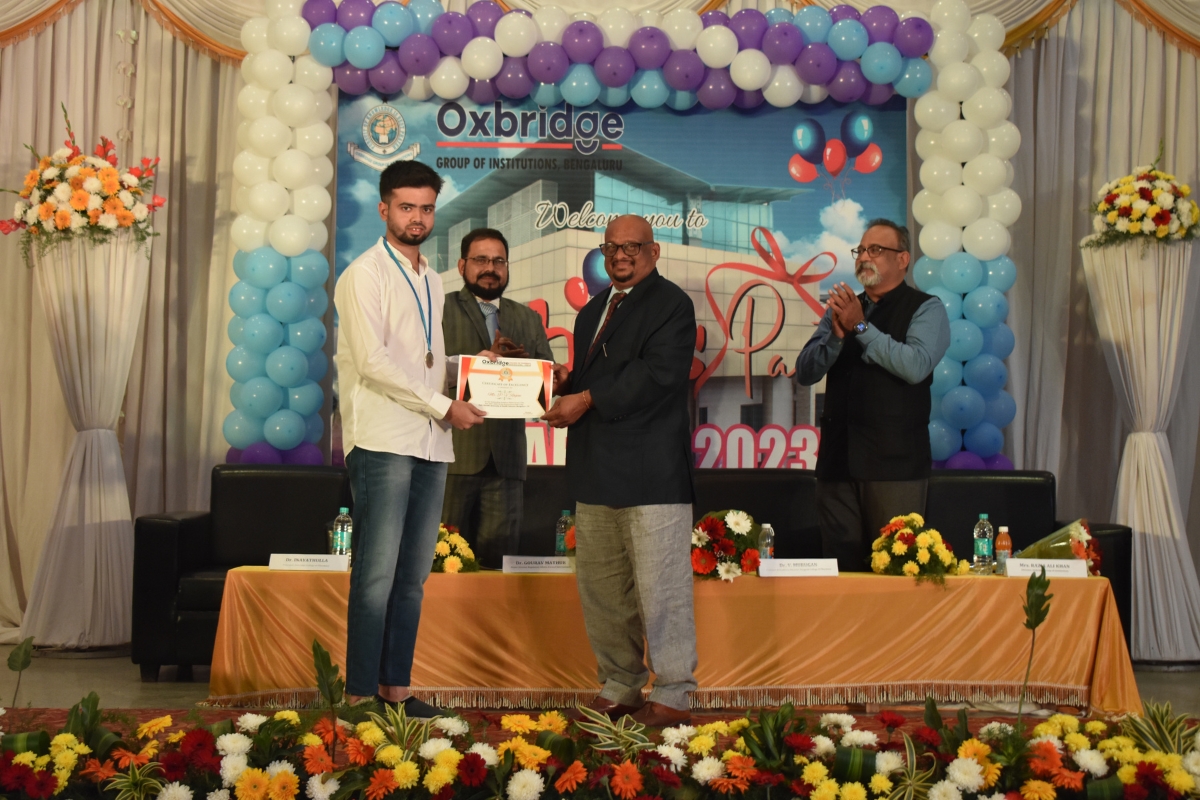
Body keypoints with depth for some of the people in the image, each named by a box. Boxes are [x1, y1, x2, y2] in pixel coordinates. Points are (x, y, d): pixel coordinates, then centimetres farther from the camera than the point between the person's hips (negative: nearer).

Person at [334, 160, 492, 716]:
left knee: (413, 576, 8)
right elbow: (373, 361, -13)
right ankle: (360, 694, -4)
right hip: (383, 441, -7)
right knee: (377, 575, -9)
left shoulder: (431, 281, 21)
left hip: (431, 442, 7)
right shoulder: (365, 274, -2)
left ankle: (395, 687, 14)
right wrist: (444, 406, -13)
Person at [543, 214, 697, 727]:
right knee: (600, 585, 12)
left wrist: (587, 400, -17)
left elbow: (657, 374, -16)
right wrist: (565, 384, 2)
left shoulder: (670, 304, -4)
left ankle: (674, 694, 3)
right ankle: (620, 685, 24)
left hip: (650, 471, -8)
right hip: (596, 472, 8)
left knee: (660, 587, -6)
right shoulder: (593, 311, 23)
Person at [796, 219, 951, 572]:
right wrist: (836, 334, -9)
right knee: (840, 566, 6)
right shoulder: (840, 309, 17)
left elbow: (915, 366, -16)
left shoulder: (925, 309, 3)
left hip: (894, 462, -4)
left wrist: (860, 326, -15)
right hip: (838, 458, 5)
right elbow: (805, 372, 8)